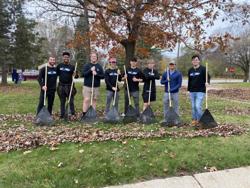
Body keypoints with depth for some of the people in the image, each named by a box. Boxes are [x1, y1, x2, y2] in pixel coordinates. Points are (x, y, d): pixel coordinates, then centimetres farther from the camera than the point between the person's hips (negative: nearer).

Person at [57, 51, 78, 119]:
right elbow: (56, 73, 13)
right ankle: (62, 114, 18)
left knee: (71, 101, 0)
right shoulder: (59, 66, 7)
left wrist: (75, 75, -20)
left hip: (69, 86, -2)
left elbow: (76, 76, 1)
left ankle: (73, 114, 9)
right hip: (61, 86, 2)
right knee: (62, 102, 10)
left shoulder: (72, 67, 2)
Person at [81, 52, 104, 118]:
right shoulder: (86, 65, 4)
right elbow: (83, 74, -6)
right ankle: (84, 114, -1)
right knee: (86, 100, -7)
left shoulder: (99, 66, 10)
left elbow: (103, 76, 4)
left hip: (96, 86, 3)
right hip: (87, 86, -2)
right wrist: (90, 70, -18)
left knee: (94, 100, 7)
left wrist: (96, 74, -13)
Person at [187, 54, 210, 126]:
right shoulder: (190, 70, 12)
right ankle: (194, 120, 20)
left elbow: (208, 77, -3)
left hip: (200, 91, -5)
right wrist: (188, 89, 18)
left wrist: (207, 82, -23)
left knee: (198, 106, -13)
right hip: (192, 91, 6)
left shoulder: (203, 69, -4)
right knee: (193, 107, 10)